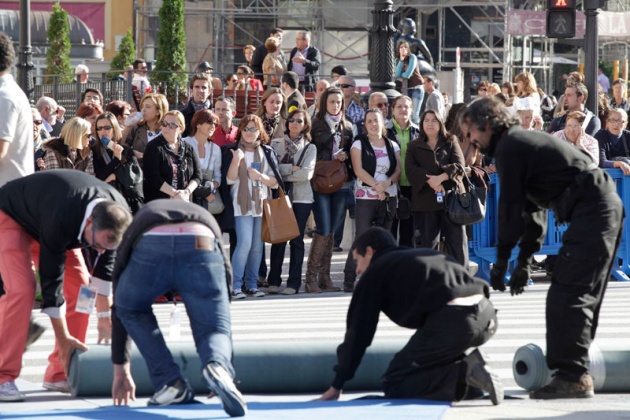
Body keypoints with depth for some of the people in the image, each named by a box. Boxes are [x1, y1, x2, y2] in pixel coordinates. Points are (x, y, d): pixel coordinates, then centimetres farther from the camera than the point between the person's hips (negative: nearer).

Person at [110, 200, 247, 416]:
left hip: (149, 246, 0)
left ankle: (171, 383, 19)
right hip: (201, 248, 0)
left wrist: (121, 371, 49)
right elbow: (223, 304, 43)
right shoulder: (206, 219, 45)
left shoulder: (140, 221, 44)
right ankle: (219, 369, -23)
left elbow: (121, 308, 44)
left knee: (133, 311, 30)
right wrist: (225, 368, 48)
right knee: (215, 331, 12)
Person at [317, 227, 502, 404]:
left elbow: (358, 330, 14)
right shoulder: (426, 254, 35)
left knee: (394, 385, 6)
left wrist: (337, 386, 18)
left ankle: (465, 374, -8)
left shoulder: (376, 271, 15)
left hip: (451, 322, -7)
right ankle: (472, 364, 8)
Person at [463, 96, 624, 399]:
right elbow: (533, 209, 26)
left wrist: (501, 261, -2)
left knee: (566, 296, -12)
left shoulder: (509, 148, -7)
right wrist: (523, 262, 21)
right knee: (582, 296, 14)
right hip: (607, 207, 11)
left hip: (591, 211, -11)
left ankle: (572, 377, -15)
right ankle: (577, 373, 17)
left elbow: (510, 207, -9)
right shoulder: (523, 142, 24)